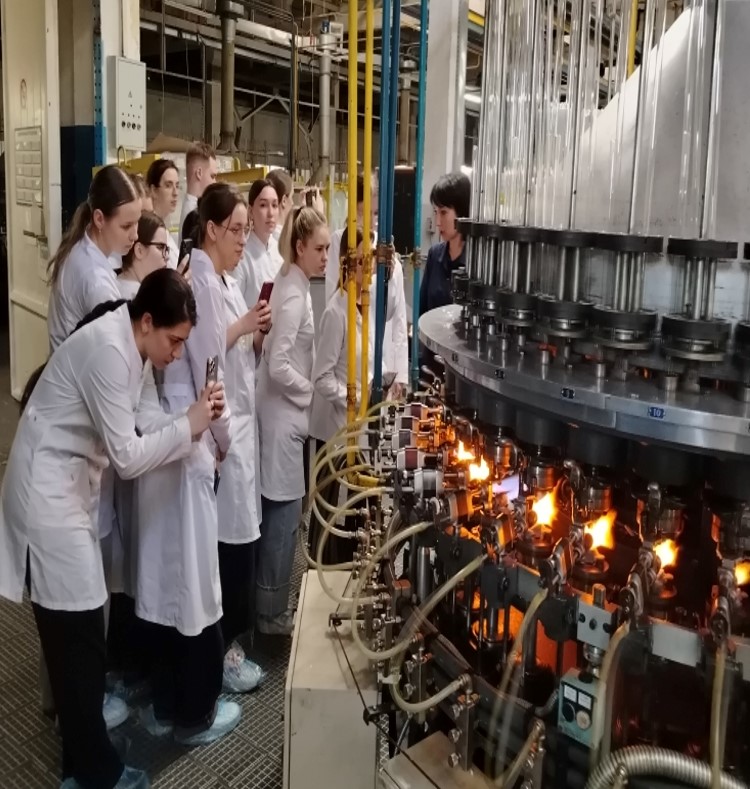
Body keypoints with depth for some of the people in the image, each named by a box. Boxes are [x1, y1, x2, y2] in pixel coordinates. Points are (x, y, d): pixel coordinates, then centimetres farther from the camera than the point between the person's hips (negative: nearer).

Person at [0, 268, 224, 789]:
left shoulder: (124, 343, 5)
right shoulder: (109, 350, -24)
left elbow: (121, 438, 8)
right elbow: (128, 457, -23)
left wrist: (193, 422, 0)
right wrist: (189, 425, -13)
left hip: (68, 486, 9)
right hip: (48, 490, -9)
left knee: (75, 632, 15)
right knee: (77, 633, -1)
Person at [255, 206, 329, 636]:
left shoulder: (294, 285, 11)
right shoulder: (294, 295, -19)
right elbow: (278, 365, -23)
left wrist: (306, 391, 10)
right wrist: (310, 391, -10)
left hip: (287, 413, 10)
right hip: (283, 416, -10)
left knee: (280, 512, 16)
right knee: (284, 513, 0)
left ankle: (273, 603, 28)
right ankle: (273, 612, 14)